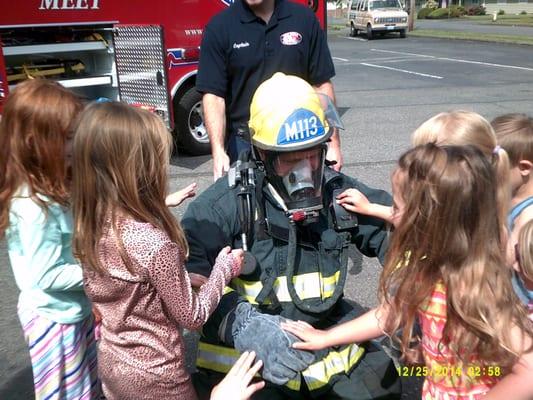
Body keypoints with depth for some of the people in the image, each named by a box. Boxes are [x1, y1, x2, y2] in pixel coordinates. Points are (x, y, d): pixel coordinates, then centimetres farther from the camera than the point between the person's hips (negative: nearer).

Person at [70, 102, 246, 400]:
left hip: (111, 363, 7)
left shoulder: (90, 225, -10)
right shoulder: (154, 243, -32)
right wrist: (224, 269, -7)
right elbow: (192, 317, -19)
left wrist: (182, 278, 5)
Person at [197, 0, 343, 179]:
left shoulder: (304, 18, 2)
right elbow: (214, 94, -8)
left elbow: (321, 85, 3)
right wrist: (218, 151, -19)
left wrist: (333, 144, -1)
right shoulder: (219, 27, -3)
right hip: (244, 145, -1)